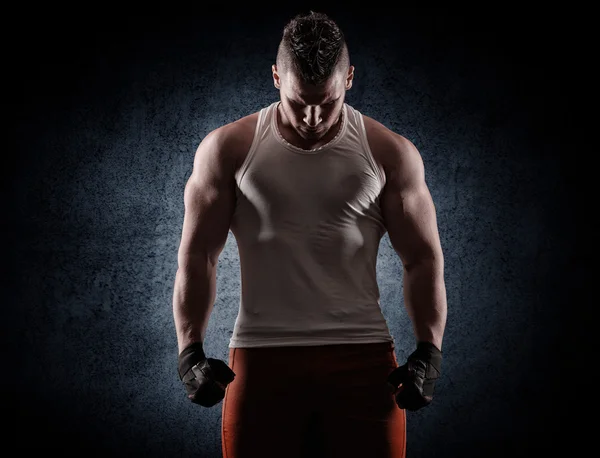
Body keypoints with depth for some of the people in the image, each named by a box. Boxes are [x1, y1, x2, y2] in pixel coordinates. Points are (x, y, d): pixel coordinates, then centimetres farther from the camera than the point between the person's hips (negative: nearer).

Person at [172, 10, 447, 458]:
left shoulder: (391, 153, 2)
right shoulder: (228, 149, 2)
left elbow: (423, 258, 4)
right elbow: (198, 256, 2)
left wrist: (429, 352, -7)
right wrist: (190, 350, -6)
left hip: (363, 356, 1)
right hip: (261, 356, 0)